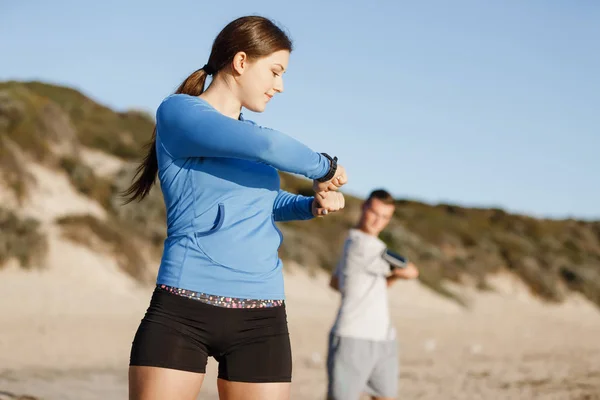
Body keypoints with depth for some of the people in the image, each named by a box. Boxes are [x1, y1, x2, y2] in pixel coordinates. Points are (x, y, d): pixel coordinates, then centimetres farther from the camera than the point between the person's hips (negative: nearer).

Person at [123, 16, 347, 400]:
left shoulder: (252, 130, 18)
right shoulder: (178, 111, -4)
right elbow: (265, 146, -20)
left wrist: (314, 204, 16)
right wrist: (325, 167, -2)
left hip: (261, 320, 6)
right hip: (182, 310, -6)